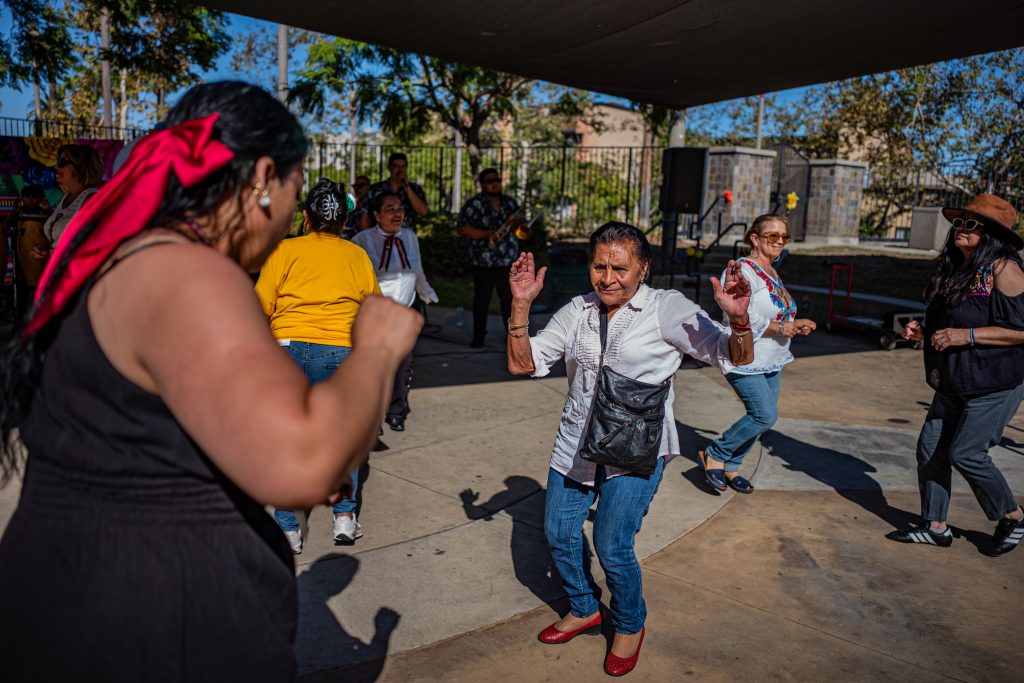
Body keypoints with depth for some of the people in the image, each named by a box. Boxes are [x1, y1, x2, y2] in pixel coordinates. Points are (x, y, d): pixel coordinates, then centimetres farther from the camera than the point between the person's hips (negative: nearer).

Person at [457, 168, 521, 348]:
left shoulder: (510, 202, 11)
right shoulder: (474, 204, -5)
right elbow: (461, 228, -11)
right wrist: (486, 234, -19)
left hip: (508, 262, 4)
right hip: (483, 263, -3)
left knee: (510, 299, 6)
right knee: (482, 300, 4)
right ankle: (479, 335, 15)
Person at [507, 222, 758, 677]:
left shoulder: (666, 309, -10)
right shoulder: (577, 312, 2)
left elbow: (737, 358, -11)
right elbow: (521, 363, 1)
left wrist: (738, 319, -33)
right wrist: (521, 303, -11)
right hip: (576, 445, 5)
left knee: (612, 548, -6)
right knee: (559, 534, 12)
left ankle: (630, 626, 27)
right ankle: (584, 609, 40)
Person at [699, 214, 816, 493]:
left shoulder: (772, 273, 14)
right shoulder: (744, 271, -15)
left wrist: (796, 324, 7)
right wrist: (781, 328, -18)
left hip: (771, 360, 9)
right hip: (745, 358, -9)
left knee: (762, 417, 9)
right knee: (766, 415, -13)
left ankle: (730, 466, 23)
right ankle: (714, 455, 4)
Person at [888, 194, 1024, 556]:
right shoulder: (953, 269, 10)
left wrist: (968, 335, -24)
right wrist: (923, 331, 3)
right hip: (955, 383, 9)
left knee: (966, 452, -6)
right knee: (931, 447, 7)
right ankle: (935, 527, 20)